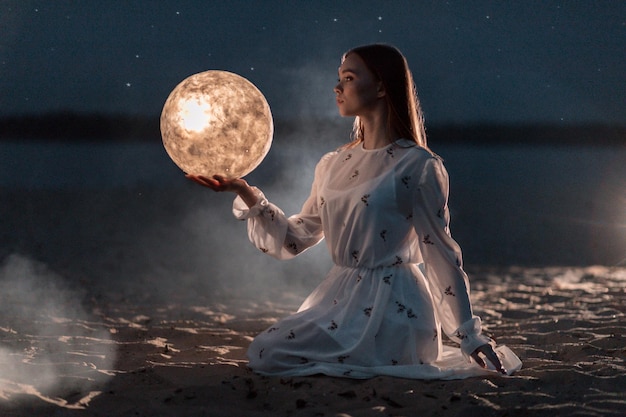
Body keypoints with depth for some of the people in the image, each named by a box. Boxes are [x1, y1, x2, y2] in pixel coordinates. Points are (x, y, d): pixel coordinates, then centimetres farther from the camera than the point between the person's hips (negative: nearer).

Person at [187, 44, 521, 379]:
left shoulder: (417, 166, -9)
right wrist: (245, 193, 3)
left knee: (268, 354, -17)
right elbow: (293, 240, 13)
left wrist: (470, 337, -8)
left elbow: (441, 252, -8)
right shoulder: (332, 165, 12)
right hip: (341, 297, 8)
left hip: (392, 307, -8)